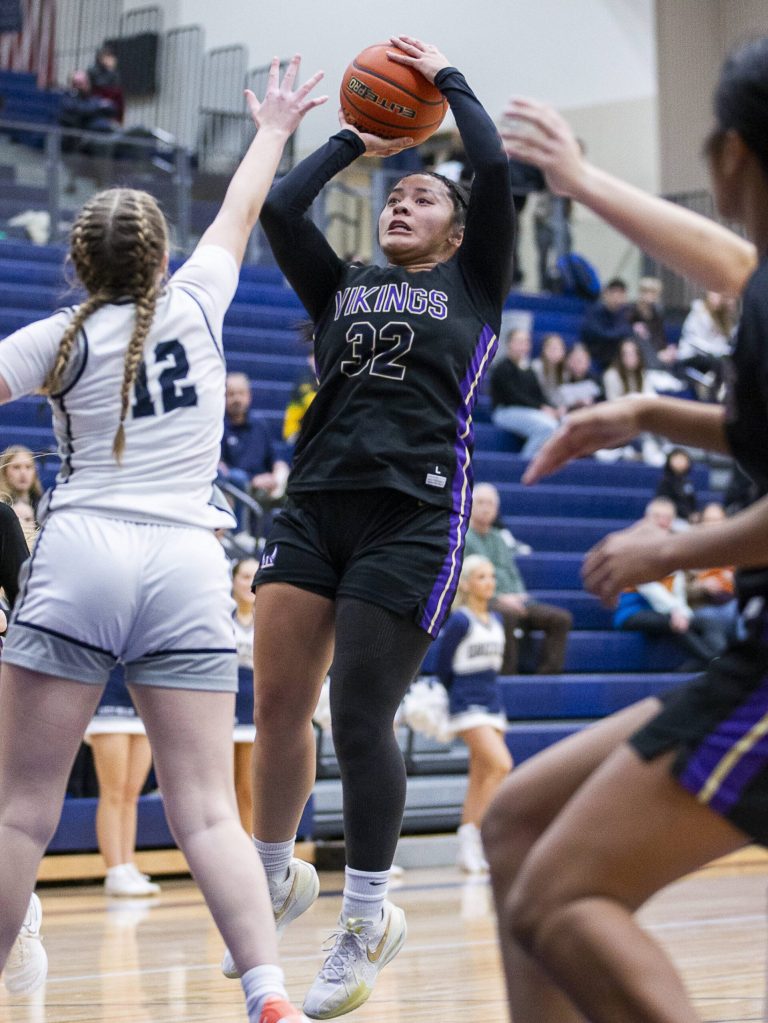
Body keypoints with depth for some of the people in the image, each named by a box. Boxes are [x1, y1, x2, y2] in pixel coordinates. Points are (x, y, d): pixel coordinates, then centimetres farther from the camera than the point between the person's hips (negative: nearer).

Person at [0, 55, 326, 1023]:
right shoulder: (195, 305, 12)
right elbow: (238, 216, 29)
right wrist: (272, 131, 45)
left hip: (78, 557, -2)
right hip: (187, 571, 2)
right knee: (208, 815, -3)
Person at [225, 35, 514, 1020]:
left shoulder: (472, 284, 13)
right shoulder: (341, 288, 21)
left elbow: (496, 175, 1)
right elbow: (278, 210, 9)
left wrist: (448, 80, 14)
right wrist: (354, 139, 20)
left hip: (413, 515, -4)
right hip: (314, 504, 4)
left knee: (360, 721, -5)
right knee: (276, 704, -2)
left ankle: (368, 919, 11)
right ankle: (276, 878, 19)